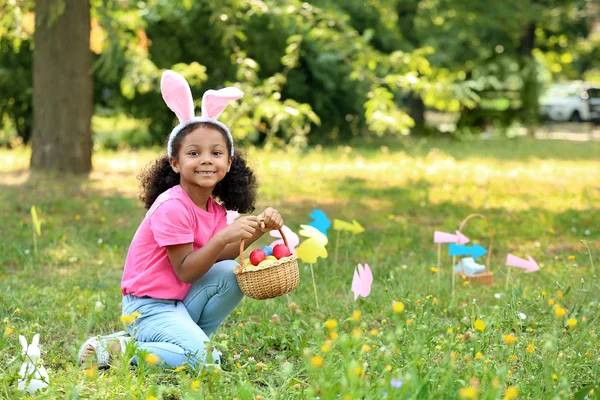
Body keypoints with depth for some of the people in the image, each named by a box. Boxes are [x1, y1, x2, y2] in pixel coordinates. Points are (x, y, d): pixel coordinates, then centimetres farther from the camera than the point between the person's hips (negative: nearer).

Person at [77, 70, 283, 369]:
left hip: (180, 301, 8)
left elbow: (217, 258, 4)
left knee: (233, 274, -6)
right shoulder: (173, 207, -20)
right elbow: (185, 271, -21)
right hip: (150, 306, -8)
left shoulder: (215, 209, 7)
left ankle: (186, 339, 1)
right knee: (205, 360, -23)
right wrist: (224, 237, -30)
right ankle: (112, 349, -11)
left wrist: (258, 229, -5)